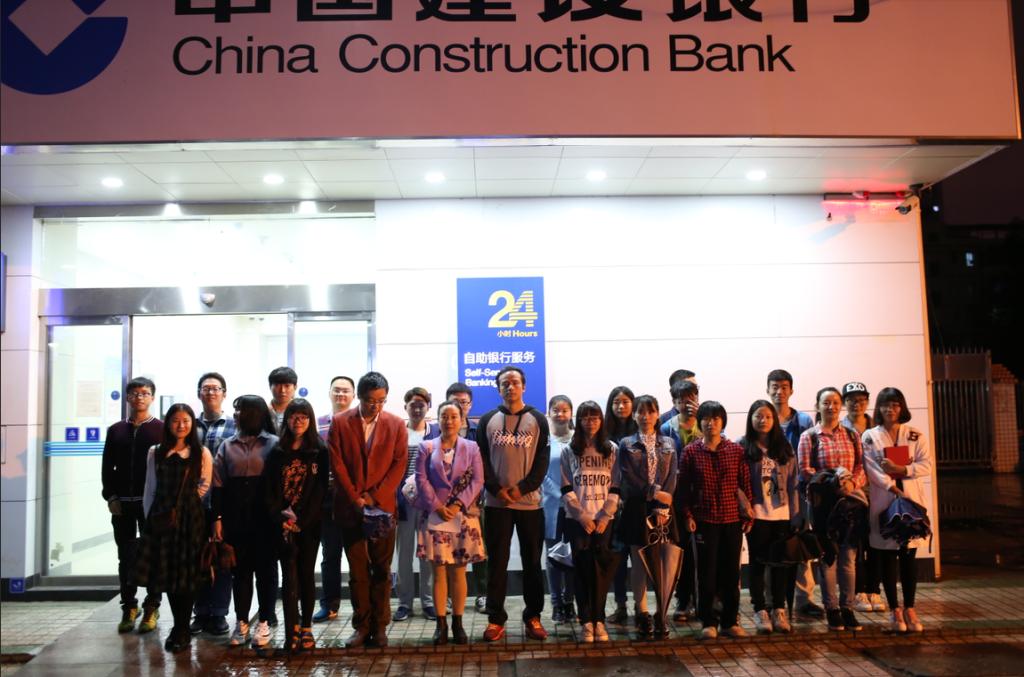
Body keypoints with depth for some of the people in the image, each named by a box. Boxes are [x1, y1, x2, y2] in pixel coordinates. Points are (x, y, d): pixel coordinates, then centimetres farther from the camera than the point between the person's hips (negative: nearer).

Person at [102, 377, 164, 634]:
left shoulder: (162, 429, 0)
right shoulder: (116, 430, 11)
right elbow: (107, 467, 10)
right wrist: (110, 497, 0)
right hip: (122, 503, 3)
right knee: (126, 557, 8)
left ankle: (151, 607, 11)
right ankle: (129, 607, 18)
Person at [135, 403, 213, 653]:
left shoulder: (202, 453, 2)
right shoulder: (155, 452, 9)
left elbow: (206, 488, 3)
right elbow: (150, 488, 10)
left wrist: (188, 507, -2)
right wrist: (149, 518, 7)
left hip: (191, 518, -2)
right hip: (162, 517, 3)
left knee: (188, 574, 0)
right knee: (166, 572, 6)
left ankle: (182, 630, 12)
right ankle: (180, 627, 20)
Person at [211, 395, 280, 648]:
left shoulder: (274, 444, -3)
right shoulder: (228, 446, 8)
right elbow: (218, 485, 5)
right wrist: (217, 518, -1)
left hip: (265, 521, -3)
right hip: (235, 521, 3)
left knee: (266, 570, 6)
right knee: (240, 571, 10)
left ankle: (264, 623, 16)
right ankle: (241, 623, 20)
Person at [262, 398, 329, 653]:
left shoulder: (319, 452, 2)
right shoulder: (277, 452, 8)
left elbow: (319, 490, -3)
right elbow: (268, 489, 4)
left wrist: (300, 520, -11)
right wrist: (281, 516, -11)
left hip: (309, 524, -1)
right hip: (282, 525, 1)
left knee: (306, 574, 5)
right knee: (290, 576, -3)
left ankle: (306, 628, 15)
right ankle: (292, 632, -3)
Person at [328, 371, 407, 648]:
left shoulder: (396, 425, 2)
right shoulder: (340, 423, 0)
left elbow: (399, 463, -2)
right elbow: (336, 464, -3)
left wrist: (375, 498, -9)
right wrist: (356, 499, -9)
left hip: (383, 506, 0)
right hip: (350, 508, 0)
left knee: (382, 570, 5)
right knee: (357, 570, 6)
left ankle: (380, 626, 14)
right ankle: (361, 626, 15)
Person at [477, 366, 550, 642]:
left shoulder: (538, 420, 7)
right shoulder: (488, 420, 8)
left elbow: (543, 459, 1)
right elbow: (481, 458, 3)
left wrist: (522, 487, -10)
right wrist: (497, 489, -9)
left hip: (530, 502, 0)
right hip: (496, 502, 0)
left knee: (532, 561, 6)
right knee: (497, 561, 3)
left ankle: (533, 616, 17)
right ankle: (496, 619, 12)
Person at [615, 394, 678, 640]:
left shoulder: (668, 444, 11)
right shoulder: (626, 445, 5)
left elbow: (671, 479, 2)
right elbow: (628, 478, -4)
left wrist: (662, 508, -9)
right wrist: (654, 492, -12)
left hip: (663, 509, 1)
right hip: (637, 509, -1)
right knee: (639, 562, 1)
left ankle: (661, 615, 8)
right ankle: (642, 613, 10)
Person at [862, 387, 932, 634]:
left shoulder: (916, 435, 10)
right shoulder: (869, 437, 4)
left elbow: (927, 465, -1)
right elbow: (872, 469, -7)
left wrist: (901, 470, -14)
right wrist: (893, 488, -20)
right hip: (883, 501, -1)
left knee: (909, 555, 2)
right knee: (887, 556, 2)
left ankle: (909, 609, 12)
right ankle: (894, 609, 11)